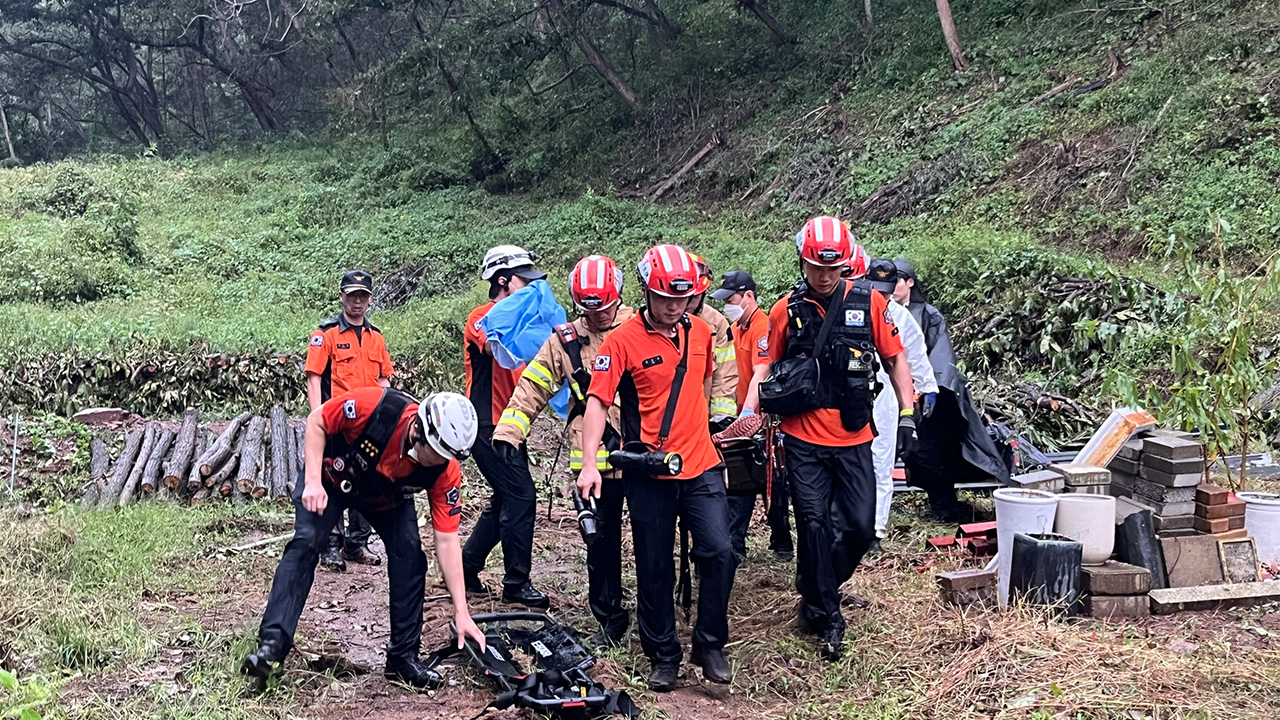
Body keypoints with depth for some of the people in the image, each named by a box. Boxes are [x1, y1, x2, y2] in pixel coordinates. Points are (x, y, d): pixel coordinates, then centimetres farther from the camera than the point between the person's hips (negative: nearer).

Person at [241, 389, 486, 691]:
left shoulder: (445, 471, -31)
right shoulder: (374, 406, -41)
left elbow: (447, 539, -24)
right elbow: (316, 421, -21)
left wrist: (462, 611, -24)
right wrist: (312, 481, -29)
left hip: (387, 497, 2)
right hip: (333, 475, -2)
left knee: (410, 557, -15)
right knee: (305, 543, -20)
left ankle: (404, 656, -2)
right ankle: (272, 643, -17)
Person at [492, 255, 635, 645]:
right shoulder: (566, 341, 6)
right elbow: (532, 388, 9)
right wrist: (508, 431, 1)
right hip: (594, 458, 2)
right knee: (601, 538, 6)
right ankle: (610, 616, 18)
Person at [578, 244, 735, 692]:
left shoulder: (700, 332, 5)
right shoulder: (623, 340, -10)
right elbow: (597, 401, -15)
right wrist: (589, 464, -25)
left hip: (701, 466, 3)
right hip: (649, 473, -3)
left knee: (719, 551, -10)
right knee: (654, 568, 7)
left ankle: (710, 644, 9)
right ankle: (663, 656, 24)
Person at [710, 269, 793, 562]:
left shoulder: (763, 326, -16)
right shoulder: (735, 326, 11)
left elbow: (761, 372, -25)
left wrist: (748, 411, -33)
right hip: (742, 418, 8)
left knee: (773, 483, 4)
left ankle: (782, 544, 16)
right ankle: (734, 544, 9)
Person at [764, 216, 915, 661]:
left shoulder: (869, 303, 0)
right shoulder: (786, 311, 1)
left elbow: (894, 359, 7)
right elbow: (768, 374, 8)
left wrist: (907, 414, -1)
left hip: (854, 441, 1)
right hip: (804, 442, -1)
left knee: (861, 527, 2)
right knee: (814, 525, -3)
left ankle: (817, 589, 28)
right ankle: (827, 618, 10)